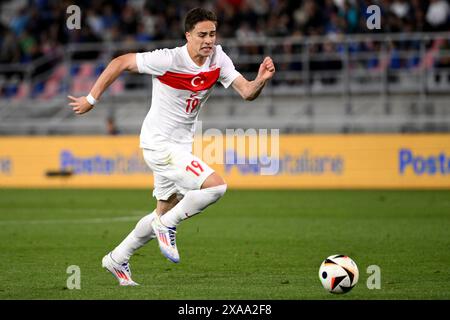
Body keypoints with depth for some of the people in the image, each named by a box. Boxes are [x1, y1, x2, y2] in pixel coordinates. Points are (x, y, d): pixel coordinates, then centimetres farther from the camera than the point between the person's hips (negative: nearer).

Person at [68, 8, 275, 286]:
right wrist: (91, 99, -11)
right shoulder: (169, 60, -22)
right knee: (216, 185, -22)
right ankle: (168, 226, -2)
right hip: (159, 145, -8)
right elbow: (120, 63, -14)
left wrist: (261, 80, -30)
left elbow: (247, 92, -7)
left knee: (165, 214, 20)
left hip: (180, 147, 8)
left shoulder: (218, 59, -4)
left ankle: (117, 260, 36)